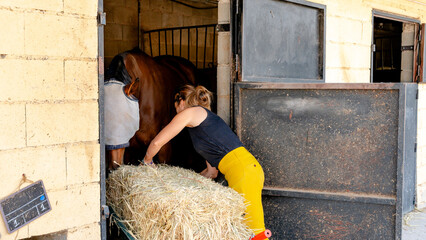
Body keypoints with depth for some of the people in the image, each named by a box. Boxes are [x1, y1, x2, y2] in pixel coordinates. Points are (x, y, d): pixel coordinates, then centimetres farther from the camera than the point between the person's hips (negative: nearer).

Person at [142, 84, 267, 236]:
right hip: (250, 167, 9)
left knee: (254, 232, -9)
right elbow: (211, 171, 29)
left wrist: (147, 161, 24)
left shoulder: (190, 112, 5)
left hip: (243, 170, -9)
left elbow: (157, 142, 6)